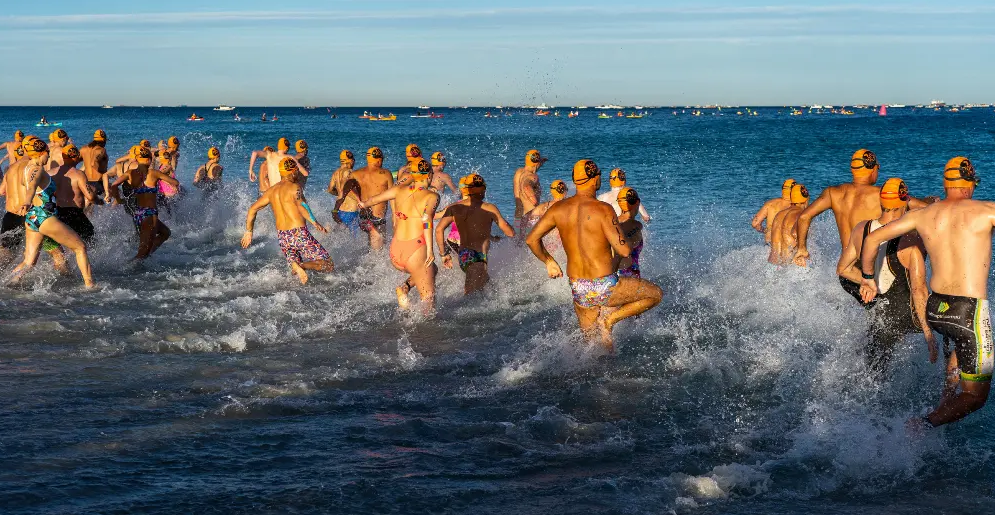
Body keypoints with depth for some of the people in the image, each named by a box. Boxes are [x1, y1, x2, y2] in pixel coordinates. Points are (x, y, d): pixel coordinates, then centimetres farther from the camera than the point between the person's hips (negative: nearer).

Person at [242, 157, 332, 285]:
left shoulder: (272, 191, 13)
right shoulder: (294, 187, -7)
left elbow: (252, 209, 19)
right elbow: (301, 205, -26)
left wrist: (248, 231, 29)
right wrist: (315, 223, -34)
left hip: (282, 237, 7)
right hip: (299, 234, -7)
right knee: (328, 265, -3)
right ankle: (302, 266, -30)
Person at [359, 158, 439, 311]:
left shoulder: (400, 189, 9)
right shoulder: (432, 196, -5)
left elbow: (374, 199, 20)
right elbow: (426, 218, -21)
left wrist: (364, 204, 43)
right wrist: (430, 249, -25)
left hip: (395, 252, 6)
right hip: (415, 251, -6)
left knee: (432, 270, 30)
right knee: (429, 297, 8)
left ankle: (404, 287, 7)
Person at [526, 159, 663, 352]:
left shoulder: (559, 208, -1)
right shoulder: (603, 210, -18)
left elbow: (531, 239, 3)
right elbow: (624, 250, -20)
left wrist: (549, 261, 20)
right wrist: (620, 233, 3)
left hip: (577, 290, 6)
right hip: (604, 288, -6)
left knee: (591, 340, 25)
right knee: (656, 294, 13)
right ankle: (610, 319, 1)